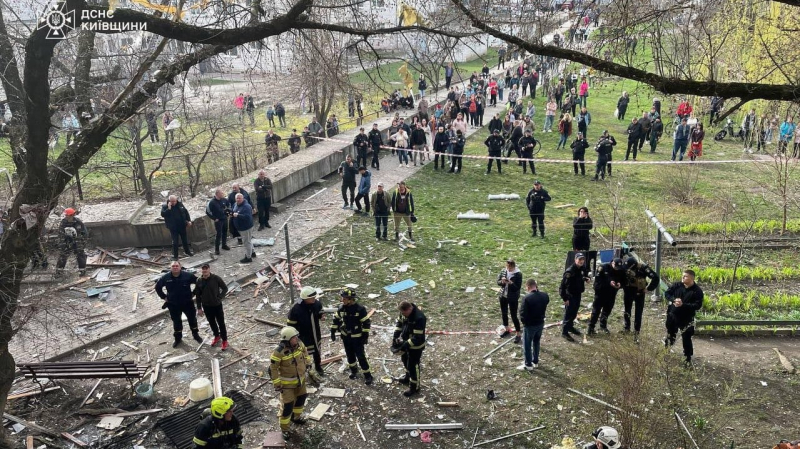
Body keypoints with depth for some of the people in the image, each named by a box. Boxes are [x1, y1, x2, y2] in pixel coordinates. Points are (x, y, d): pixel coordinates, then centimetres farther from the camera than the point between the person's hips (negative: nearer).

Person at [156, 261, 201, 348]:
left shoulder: (188, 275, -16)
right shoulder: (165, 278, -11)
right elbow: (158, 287, 7)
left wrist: (194, 293, -3)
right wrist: (164, 297, 4)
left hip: (187, 303, -1)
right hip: (173, 305, 1)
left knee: (192, 319, 12)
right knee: (176, 321, 15)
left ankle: (196, 335, 33)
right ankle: (178, 338, 33)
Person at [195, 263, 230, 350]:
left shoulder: (216, 278, -14)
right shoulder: (199, 281, -5)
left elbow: (225, 288, -6)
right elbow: (197, 295, 2)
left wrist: (220, 298, -15)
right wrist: (199, 308, 1)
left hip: (217, 305, -3)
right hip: (206, 306, 3)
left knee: (221, 323, 5)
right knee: (212, 323, 18)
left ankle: (224, 340, 18)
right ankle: (217, 336, 40)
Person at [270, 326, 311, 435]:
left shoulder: (299, 344, -13)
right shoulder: (279, 352, -31)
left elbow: (305, 351, 12)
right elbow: (272, 368, -22)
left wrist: (307, 363, 11)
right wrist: (277, 384, -19)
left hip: (300, 378, 7)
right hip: (287, 382, -7)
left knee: (301, 397, 24)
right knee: (287, 405, -1)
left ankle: (295, 417, 50)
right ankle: (284, 428, 20)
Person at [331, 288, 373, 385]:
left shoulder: (360, 309, -22)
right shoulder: (342, 308, -7)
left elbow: (366, 323, -16)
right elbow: (336, 319, 7)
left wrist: (365, 336, -15)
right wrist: (333, 332, 8)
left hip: (357, 337, -5)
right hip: (345, 336, 5)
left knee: (361, 356, -2)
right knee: (350, 355, 18)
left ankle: (367, 375, 10)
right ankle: (353, 370, 40)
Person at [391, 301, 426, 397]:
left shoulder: (419, 318, -36)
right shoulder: (404, 312, -12)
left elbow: (417, 338, -33)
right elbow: (399, 323, 6)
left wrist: (404, 346, -32)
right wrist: (395, 337, -5)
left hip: (415, 346, -8)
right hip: (405, 341, 8)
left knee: (413, 366, 6)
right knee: (405, 360, 27)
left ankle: (414, 387, 25)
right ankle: (408, 378, 52)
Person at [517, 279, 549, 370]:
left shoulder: (527, 298, -26)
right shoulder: (545, 296, -7)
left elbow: (523, 313, -22)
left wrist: (524, 321, -1)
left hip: (529, 325, -6)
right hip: (540, 323, 6)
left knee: (527, 345, 10)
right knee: (536, 343, 23)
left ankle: (528, 365, 18)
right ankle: (535, 362, 34)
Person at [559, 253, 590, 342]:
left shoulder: (582, 268, -2)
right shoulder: (570, 271, -25)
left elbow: (585, 274, 21)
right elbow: (563, 285, -24)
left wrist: (586, 278, -4)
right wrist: (565, 298, -22)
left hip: (578, 294, 8)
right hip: (570, 295, -8)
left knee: (574, 312, 21)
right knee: (568, 314, -1)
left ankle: (570, 327, 40)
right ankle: (564, 332, 8)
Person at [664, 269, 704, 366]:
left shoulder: (697, 291, -14)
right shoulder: (677, 285, -4)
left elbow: (698, 305, -19)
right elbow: (667, 293, 1)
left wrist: (683, 304, -28)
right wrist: (674, 300, -20)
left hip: (686, 319, -4)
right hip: (672, 315, 4)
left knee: (686, 339, 2)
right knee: (670, 335, 21)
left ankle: (688, 359, 15)